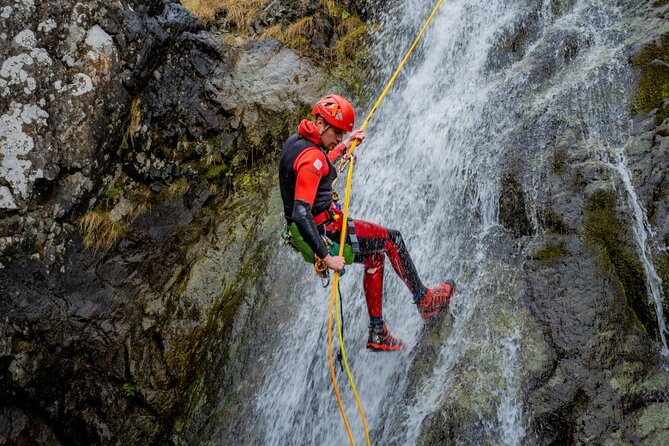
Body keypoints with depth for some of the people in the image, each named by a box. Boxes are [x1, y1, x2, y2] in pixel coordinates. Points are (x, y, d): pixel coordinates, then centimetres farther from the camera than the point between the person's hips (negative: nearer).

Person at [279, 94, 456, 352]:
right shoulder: (311, 158, -26)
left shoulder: (296, 141, 4)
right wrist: (326, 257, -30)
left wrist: (344, 146, 30)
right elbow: (301, 214, -33)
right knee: (391, 240, 6)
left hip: (314, 228, 10)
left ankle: (378, 334, 26)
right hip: (325, 231, -10)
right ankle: (424, 300, 24)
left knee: (375, 257, 22)